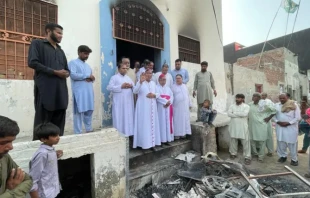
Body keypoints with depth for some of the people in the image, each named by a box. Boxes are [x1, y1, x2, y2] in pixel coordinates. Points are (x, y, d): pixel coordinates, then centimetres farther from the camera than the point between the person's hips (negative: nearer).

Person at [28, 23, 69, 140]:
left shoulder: (60, 50, 26)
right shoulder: (37, 43, 6)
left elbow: (67, 69, 25)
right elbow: (32, 62, -8)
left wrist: (66, 73, 1)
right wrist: (55, 72, -13)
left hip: (61, 91, 6)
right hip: (45, 90, -6)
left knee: (59, 123, 6)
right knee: (42, 123, -1)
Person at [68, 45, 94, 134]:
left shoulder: (88, 65, 24)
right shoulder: (73, 62, 2)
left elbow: (92, 77, 22)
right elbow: (73, 75, -14)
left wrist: (91, 79, -3)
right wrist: (87, 75, -9)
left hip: (89, 92, 7)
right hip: (79, 93, -7)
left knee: (89, 111, 8)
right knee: (79, 112, -5)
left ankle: (89, 130, 19)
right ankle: (78, 133, 2)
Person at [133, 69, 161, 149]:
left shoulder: (153, 83, 14)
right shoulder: (140, 82, -2)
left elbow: (158, 94, 14)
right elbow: (135, 91, -19)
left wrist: (154, 95, -9)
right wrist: (140, 81, -33)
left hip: (152, 107, 5)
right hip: (143, 107, -5)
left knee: (152, 124, 7)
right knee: (144, 124, -4)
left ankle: (152, 143, 16)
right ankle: (144, 143, 5)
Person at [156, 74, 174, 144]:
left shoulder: (168, 88, 20)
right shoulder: (157, 87, 3)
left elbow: (172, 96, 8)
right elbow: (158, 97, -12)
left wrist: (169, 102, -11)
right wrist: (166, 101, -17)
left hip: (168, 107, 5)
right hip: (161, 107, -5)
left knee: (168, 121, 5)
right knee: (162, 122, -6)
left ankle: (168, 137, 13)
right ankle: (162, 138, -1)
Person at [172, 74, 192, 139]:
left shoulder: (185, 86, 13)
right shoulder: (173, 87, 0)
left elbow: (188, 96, 16)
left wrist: (190, 104, 15)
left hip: (185, 107, 5)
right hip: (177, 106, -4)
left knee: (185, 119, 6)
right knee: (177, 120, -3)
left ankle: (183, 133, 15)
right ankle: (177, 134, 3)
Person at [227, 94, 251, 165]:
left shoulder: (246, 106, -3)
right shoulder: (232, 106, 5)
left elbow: (245, 114, -21)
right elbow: (229, 114, -10)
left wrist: (235, 113, -12)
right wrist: (240, 115, -16)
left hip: (243, 127, -3)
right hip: (233, 126, 3)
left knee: (245, 142, 1)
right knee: (233, 141, 13)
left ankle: (247, 157, 12)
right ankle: (233, 153, 31)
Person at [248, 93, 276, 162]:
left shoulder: (264, 105, -12)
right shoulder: (250, 104, 2)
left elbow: (274, 110, -6)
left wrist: (268, 118, -5)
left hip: (261, 125, -4)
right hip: (252, 125, 5)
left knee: (262, 141, 5)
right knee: (252, 140, 12)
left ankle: (261, 156, 18)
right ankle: (255, 153, 31)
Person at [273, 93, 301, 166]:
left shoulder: (294, 105, -4)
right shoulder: (276, 105, 4)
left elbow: (297, 117, -6)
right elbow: (273, 115, 6)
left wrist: (288, 123, -15)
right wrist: (278, 122, -10)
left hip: (291, 127, -3)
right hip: (280, 127, 3)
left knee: (292, 143, 1)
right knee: (281, 142, 8)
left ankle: (294, 159, 15)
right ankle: (283, 156, 24)